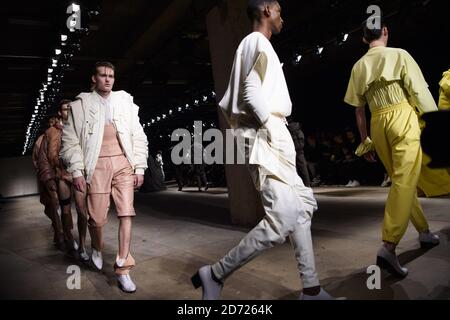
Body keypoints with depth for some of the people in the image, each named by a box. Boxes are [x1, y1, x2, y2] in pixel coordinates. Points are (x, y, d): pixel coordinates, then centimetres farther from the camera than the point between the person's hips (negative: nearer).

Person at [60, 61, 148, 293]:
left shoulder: (125, 102, 10)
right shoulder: (80, 105, 5)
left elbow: (138, 137, 8)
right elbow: (70, 140, 3)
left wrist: (140, 168, 2)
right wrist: (76, 171, -6)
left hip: (123, 164, 1)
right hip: (97, 166, -1)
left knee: (126, 214, -7)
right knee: (97, 218, 2)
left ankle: (123, 269, 2)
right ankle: (97, 248, 37)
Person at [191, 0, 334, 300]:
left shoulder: (250, 44, 25)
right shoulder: (259, 42, -4)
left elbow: (227, 102, 22)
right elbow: (252, 91, -20)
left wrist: (241, 129, 18)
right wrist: (272, 127, -15)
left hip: (270, 139, 11)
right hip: (267, 137, -11)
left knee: (303, 205, 13)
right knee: (283, 219, -16)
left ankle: (311, 289, 18)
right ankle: (215, 274, -5)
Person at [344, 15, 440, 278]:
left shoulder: (358, 67, 11)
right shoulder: (399, 55, 0)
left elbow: (359, 108, 12)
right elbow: (420, 92, -4)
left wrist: (365, 141, 19)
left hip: (378, 123, 5)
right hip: (403, 117, -5)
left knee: (400, 181, 17)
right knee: (405, 183, -10)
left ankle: (424, 231, 31)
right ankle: (388, 247, -20)